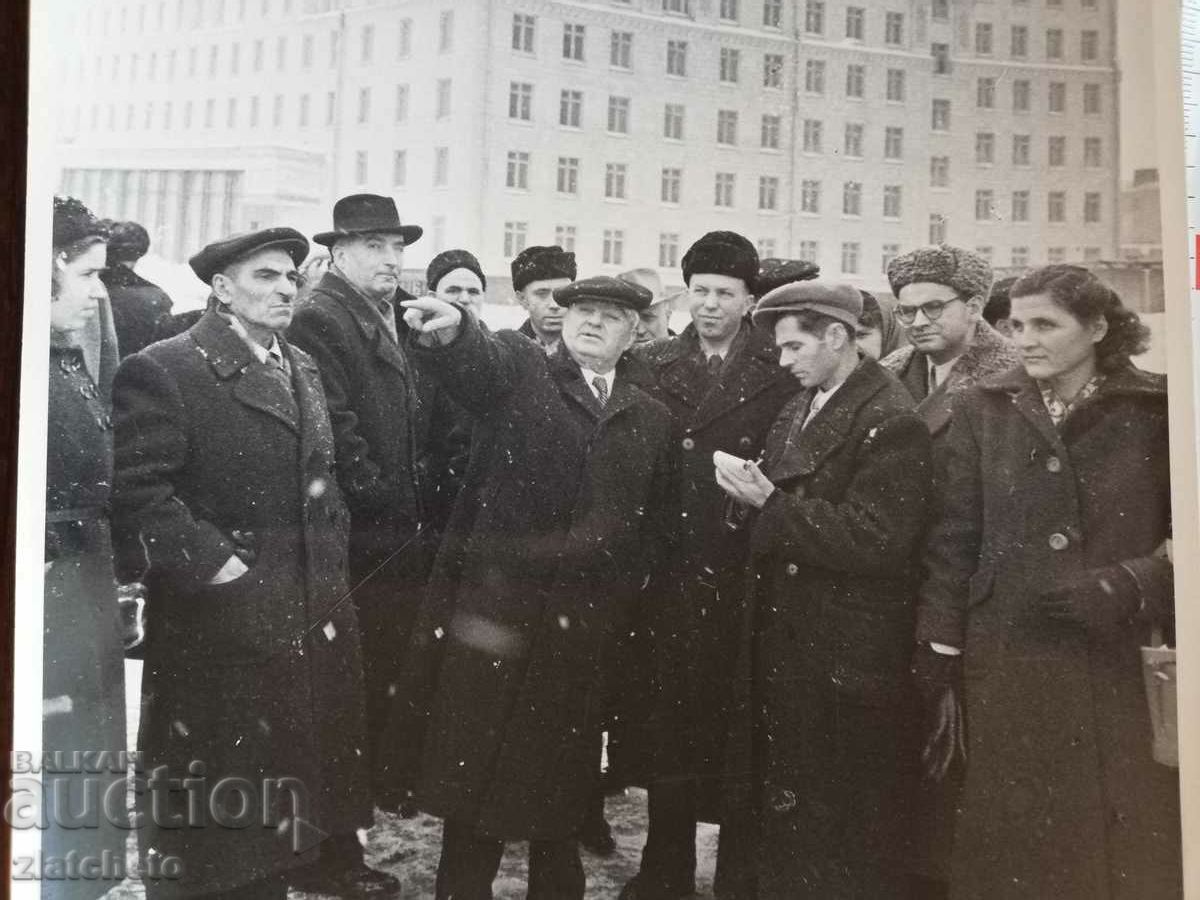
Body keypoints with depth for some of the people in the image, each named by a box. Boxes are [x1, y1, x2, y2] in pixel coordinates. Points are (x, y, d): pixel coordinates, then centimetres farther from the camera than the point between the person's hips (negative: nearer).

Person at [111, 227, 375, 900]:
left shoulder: (303, 367, 15)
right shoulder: (163, 371, -11)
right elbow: (140, 492, -18)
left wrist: (331, 563, 12)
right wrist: (214, 563, -20)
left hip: (310, 621, 7)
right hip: (222, 629, -7)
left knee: (289, 787, 17)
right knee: (212, 814, 6)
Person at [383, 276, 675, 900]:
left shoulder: (650, 419, 11)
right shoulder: (517, 370, 2)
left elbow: (651, 526, 14)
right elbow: (476, 359, -21)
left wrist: (615, 601, 5)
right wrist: (452, 330, -42)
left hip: (583, 624, 3)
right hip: (493, 604, -2)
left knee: (559, 775, 13)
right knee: (474, 766, 6)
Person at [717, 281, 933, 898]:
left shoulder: (892, 422, -14)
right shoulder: (797, 410, 13)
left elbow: (875, 541, -21)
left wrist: (772, 505, -21)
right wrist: (756, 492, -2)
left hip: (845, 658, -8)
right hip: (785, 639, 8)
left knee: (841, 824, 6)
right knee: (775, 802, 17)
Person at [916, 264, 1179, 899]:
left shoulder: (1156, 411, 1)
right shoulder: (984, 410, 5)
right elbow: (953, 542, 3)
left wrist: (1131, 586, -14)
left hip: (1124, 671, -1)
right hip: (1007, 666, 1)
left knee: (1127, 847, 7)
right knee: (1011, 846, 6)